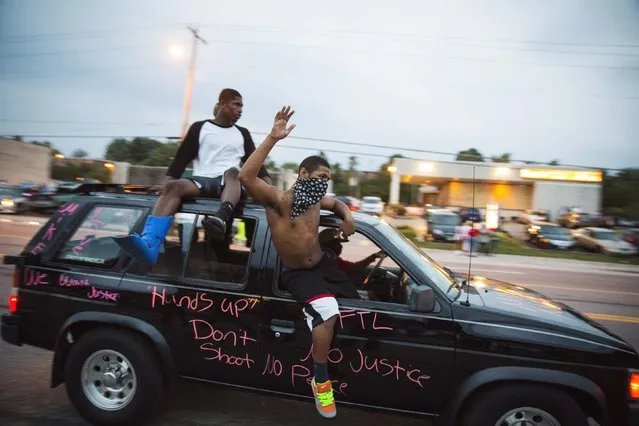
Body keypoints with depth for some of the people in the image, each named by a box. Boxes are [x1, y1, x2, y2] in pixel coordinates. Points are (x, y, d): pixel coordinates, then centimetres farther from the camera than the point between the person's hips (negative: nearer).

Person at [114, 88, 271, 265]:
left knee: (233, 172, -35)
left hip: (228, 183, 0)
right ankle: (149, 244, -53)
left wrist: (270, 188, -1)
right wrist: (165, 183, -6)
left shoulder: (243, 133, 22)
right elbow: (182, 157, 9)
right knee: (173, 186, -31)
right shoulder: (199, 127, 16)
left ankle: (221, 219, -66)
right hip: (201, 181, 0)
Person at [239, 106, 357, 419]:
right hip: (296, 273, -8)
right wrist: (272, 138, -44)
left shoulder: (315, 200, 0)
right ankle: (321, 380, -10)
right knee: (326, 313, -32)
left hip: (323, 264, 8)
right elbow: (246, 177, -39)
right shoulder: (279, 200, -22)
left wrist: (347, 215, -2)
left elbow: (336, 202, 23)